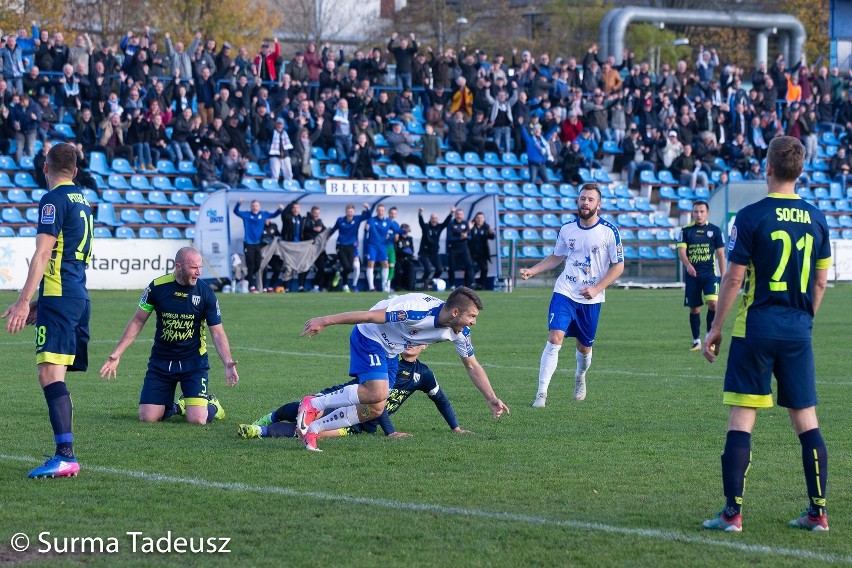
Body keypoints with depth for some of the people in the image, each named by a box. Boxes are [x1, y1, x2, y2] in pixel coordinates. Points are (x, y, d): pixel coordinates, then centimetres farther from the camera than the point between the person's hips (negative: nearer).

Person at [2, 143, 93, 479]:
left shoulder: (53, 200, -8)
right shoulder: (82, 202, 20)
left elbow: (43, 254, -16)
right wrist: (40, 301, 33)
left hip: (59, 298, -9)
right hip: (78, 297, 9)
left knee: (50, 373, -15)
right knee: (56, 378, 11)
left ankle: (65, 456, -25)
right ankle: (65, 455, 10)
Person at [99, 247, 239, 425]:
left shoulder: (205, 292, -9)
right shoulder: (157, 287, -9)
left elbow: (217, 332, -5)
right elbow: (137, 322, 3)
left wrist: (227, 363, -21)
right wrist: (116, 354, -1)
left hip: (194, 362, -1)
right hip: (161, 362, 1)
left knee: (197, 419, -16)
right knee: (147, 417, -7)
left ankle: (211, 404, 21)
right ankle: (173, 406, 27)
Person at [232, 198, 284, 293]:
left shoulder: (264, 214, 4)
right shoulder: (246, 215, -5)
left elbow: (274, 215, 17)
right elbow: (236, 211, -16)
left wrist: (280, 209, -1)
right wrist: (239, 203, -34)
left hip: (258, 244, 4)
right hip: (248, 244, -4)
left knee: (257, 265, 6)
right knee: (250, 266, -6)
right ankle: (252, 287, -5)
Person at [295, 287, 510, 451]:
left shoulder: (460, 332, -10)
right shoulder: (418, 312, -34)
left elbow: (472, 365, 4)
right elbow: (370, 316, -30)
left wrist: (492, 399, -2)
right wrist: (325, 321, -28)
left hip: (389, 352, 8)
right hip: (369, 337, -8)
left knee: (374, 409, 3)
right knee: (377, 393, -28)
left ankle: (312, 428, 12)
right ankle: (313, 404, -14)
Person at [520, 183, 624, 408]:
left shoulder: (609, 231, -8)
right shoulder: (567, 229, 2)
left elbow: (618, 265, -4)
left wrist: (596, 288, -15)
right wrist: (532, 271, 3)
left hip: (591, 299, -1)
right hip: (565, 292, 1)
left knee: (584, 346, 11)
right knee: (555, 338, -16)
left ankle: (580, 378, 44)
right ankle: (541, 393, -14)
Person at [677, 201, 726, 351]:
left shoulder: (715, 230, 4)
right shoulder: (686, 230, 4)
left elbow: (720, 253, 7)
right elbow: (681, 251, -5)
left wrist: (723, 275, 4)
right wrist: (688, 265, -25)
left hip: (710, 274, -1)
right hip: (692, 275, 1)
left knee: (713, 302, -18)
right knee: (694, 309, 4)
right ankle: (696, 341, 15)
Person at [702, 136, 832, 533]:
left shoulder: (751, 216, -10)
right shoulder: (816, 219, 5)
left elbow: (733, 279, -9)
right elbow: (820, 282, 11)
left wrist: (715, 328, 0)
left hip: (756, 329, -4)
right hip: (798, 330, 4)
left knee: (741, 418, -1)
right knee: (806, 419, 9)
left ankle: (732, 512, -3)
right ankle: (818, 511, 10)